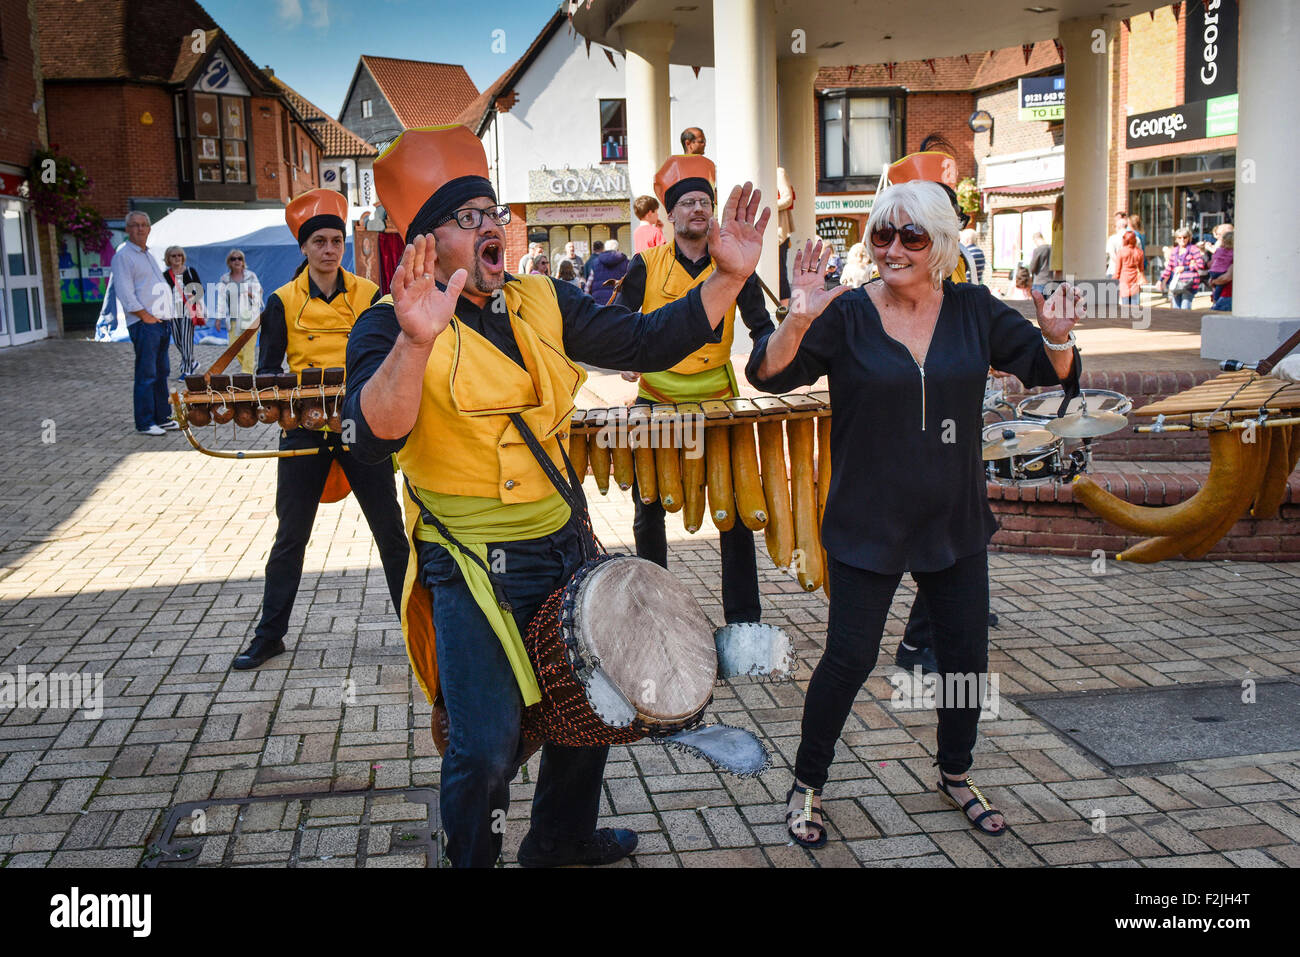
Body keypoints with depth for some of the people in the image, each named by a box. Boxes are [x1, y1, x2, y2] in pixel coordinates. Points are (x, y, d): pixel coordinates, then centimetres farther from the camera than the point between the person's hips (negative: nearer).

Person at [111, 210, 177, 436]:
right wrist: (145, 316, -15)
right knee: (146, 375, -7)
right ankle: (144, 423, -3)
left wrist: (166, 316, 13)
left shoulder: (148, 255, 21)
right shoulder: (123, 255, -5)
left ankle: (162, 417, 19)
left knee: (161, 373, 12)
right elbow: (124, 292, -13)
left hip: (162, 322, 8)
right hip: (143, 324, -8)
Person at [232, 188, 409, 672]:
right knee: (290, 536, 9)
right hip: (304, 429, 1)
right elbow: (268, 369, 2)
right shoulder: (283, 302, 1)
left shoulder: (368, 295, 1)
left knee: (390, 531, 5)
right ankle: (269, 634, 21)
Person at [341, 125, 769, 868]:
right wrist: (416, 341, -46)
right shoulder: (390, 327, -13)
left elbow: (648, 341, 2)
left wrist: (728, 277, -9)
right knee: (488, 746, -7)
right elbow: (376, 437, -29)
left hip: (564, 549, 6)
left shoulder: (544, 304, 4)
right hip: (472, 571, -6)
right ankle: (471, 859, 24)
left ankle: (563, 839, 45)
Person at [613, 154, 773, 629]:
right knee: (648, 510, 8)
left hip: (716, 399, 0)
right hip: (656, 401, 0)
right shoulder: (647, 265, 1)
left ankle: (744, 619, 9)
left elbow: (760, 324, 7)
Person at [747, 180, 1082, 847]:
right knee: (850, 659, 0)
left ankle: (955, 776, 38)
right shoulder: (847, 315, -9)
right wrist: (799, 321, -36)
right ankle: (807, 786, 22)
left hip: (956, 522, 4)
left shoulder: (974, 311, 0)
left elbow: (1048, 372, 4)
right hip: (867, 526, -4)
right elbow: (767, 374, -17)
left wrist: (1056, 340, -18)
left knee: (967, 654, 14)